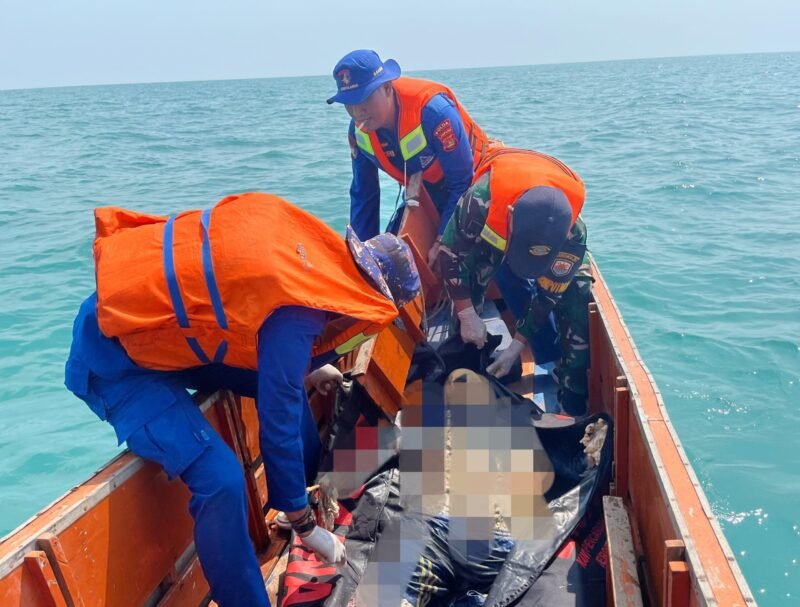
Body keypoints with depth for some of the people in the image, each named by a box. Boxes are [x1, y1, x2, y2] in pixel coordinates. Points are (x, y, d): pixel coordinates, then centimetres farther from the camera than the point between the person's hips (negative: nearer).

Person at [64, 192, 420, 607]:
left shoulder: (313, 246, -6)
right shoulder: (297, 309, -28)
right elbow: (279, 425, -22)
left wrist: (304, 370, 27)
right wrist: (305, 528, -10)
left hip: (152, 312, 9)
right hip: (113, 354, -9)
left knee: (280, 383, 13)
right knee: (221, 479, -21)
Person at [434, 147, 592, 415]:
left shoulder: (573, 234, -38)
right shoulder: (482, 201, -46)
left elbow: (549, 295, -26)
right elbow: (449, 257, -31)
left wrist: (517, 346, -24)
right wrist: (468, 316, -30)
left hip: (551, 231, 1)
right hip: (488, 228, 0)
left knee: (576, 292, -19)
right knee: (473, 267, -32)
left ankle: (573, 394, -9)